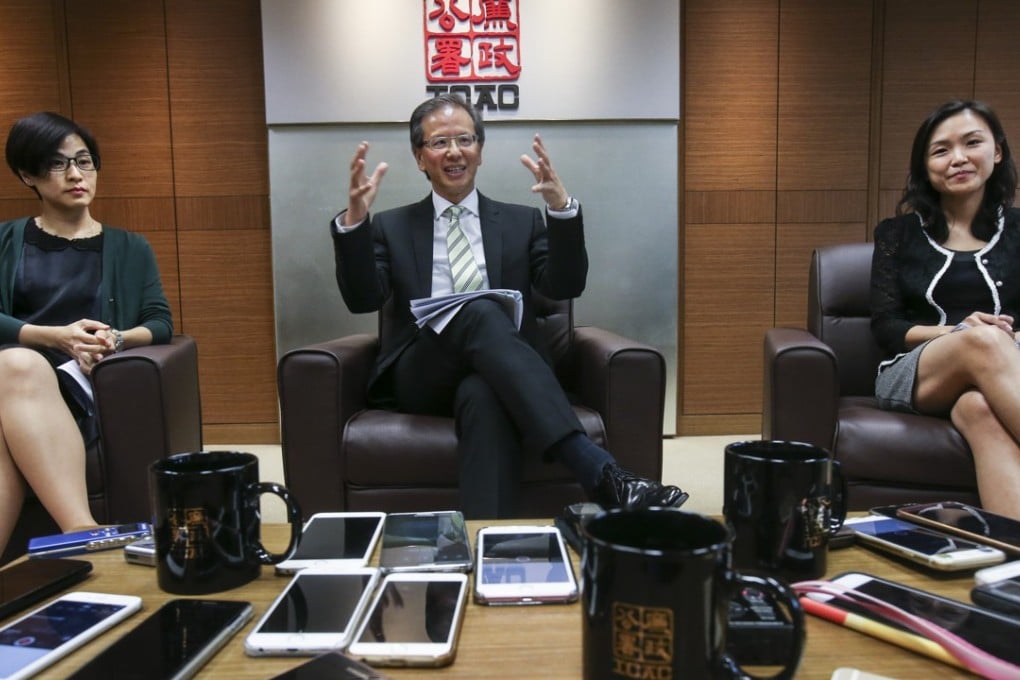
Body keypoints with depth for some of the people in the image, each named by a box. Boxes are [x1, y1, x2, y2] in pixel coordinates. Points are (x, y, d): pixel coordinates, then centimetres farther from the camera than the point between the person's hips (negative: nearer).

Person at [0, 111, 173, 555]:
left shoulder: (129, 249, 21)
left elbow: (161, 323, 10)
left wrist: (117, 339, -12)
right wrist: (55, 337, -13)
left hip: (85, 385, 0)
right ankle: (84, 533, -51)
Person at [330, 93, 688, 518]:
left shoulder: (522, 222, 17)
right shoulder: (391, 228, 17)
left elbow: (564, 288, 0)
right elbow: (363, 300, 1)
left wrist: (561, 207, -16)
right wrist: (353, 220, -15)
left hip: (492, 377, 1)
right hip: (421, 376, 0)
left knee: (484, 396, -39)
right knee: (480, 312, -35)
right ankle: (599, 470, -46)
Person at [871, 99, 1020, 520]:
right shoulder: (898, 233, 14)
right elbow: (884, 326, 4)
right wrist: (955, 333, -14)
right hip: (914, 374, -1)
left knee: (979, 407, -40)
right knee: (983, 342, -38)